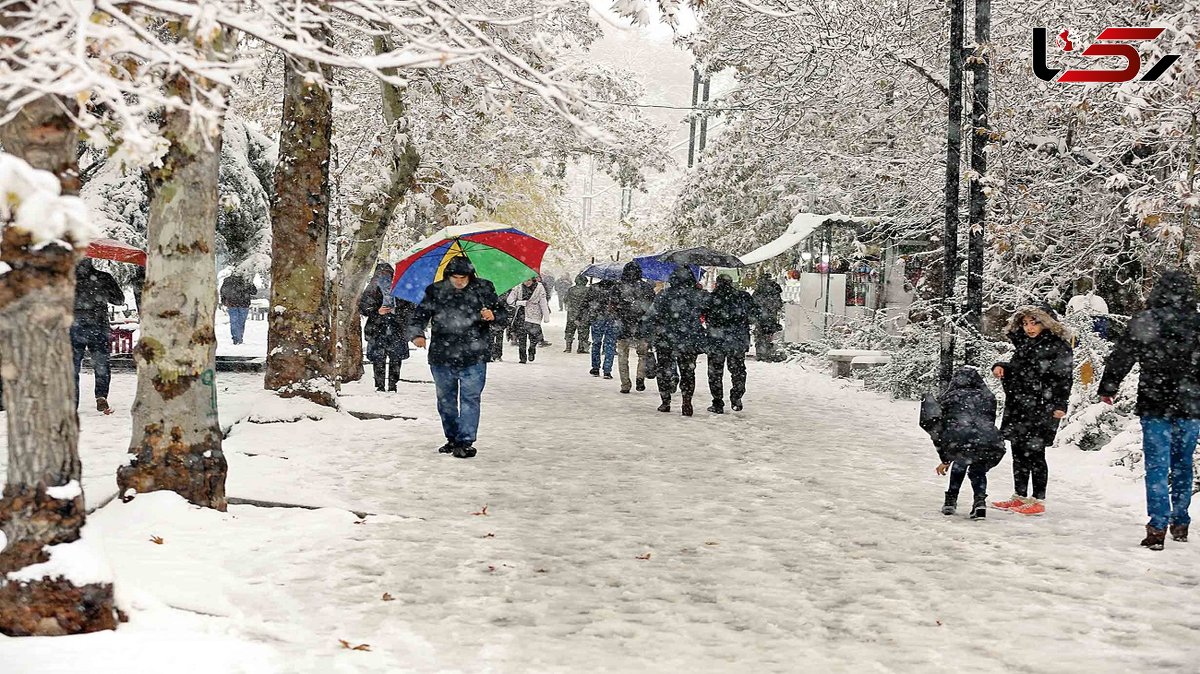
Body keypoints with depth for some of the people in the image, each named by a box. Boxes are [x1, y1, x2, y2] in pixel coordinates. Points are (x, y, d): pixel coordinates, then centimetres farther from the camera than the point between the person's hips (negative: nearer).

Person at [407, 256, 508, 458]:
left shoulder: (483, 289, 1)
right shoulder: (435, 292, 3)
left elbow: (503, 312, 7)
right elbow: (419, 314, 4)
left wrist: (493, 315, -16)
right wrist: (416, 334, -15)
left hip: (473, 359, -2)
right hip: (441, 358, 3)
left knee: (470, 400, -5)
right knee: (446, 400, 13)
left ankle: (466, 442, -1)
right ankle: (452, 439, 27)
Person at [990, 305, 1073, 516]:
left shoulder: (1058, 346, -7)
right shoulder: (1024, 344, 17)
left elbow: (1064, 377, -11)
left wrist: (1060, 405, -18)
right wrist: (1001, 367, 9)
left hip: (1041, 409, -8)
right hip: (1017, 407, 8)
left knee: (1034, 454, -6)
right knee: (1018, 453, 11)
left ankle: (1038, 500, 0)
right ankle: (1020, 497, 20)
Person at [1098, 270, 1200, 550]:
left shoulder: (1145, 321, -7)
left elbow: (1121, 356, -2)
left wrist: (1107, 388, 11)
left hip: (1155, 406, -2)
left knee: (1157, 466, -1)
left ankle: (1158, 527, -8)